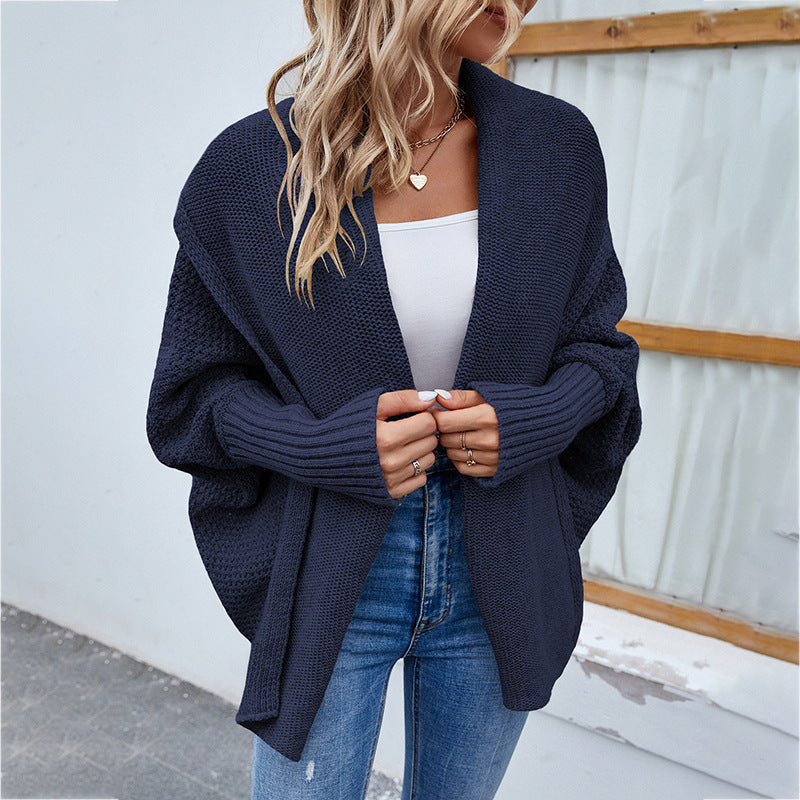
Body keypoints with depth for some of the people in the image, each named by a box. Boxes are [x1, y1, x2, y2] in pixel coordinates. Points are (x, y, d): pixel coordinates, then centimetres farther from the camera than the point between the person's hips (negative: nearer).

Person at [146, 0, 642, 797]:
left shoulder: (556, 145, -3)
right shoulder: (250, 166, -10)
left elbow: (598, 347, 6)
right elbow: (194, 388, -3)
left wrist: (531, 419, -15)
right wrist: (327, 446, -21)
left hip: (500, 578, 4)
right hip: (331, 579, -2)